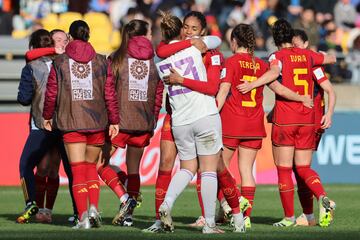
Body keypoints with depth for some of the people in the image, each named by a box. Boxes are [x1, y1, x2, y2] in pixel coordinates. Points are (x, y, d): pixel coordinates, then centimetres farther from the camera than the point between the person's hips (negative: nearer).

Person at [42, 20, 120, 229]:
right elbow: (110, 94, 1)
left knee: (78, 170, 0)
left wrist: (47, 116, 17)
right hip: (97, 122, 2)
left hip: (70, 122, -2)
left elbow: (51, 94, 2)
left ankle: (83, 215, -10)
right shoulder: (101, 62, 3)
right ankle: (94, 207, 0)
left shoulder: (60, 63, 0)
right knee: (91, 166, 18)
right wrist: (114, 121, 6)